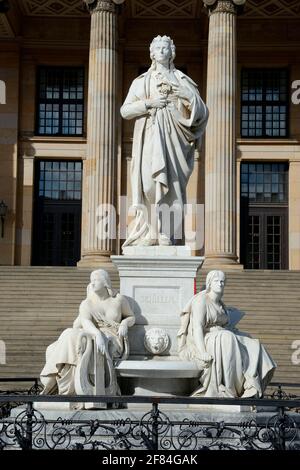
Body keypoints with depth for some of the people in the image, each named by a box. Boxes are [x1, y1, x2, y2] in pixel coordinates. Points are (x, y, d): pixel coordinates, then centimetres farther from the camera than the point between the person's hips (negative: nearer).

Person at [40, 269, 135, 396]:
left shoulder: (119, 300, 6)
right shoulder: (86, 304, 5)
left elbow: (131, 317, 20)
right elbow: (85, 322, -15)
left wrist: (124, 323, -5)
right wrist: (98, 334, -36)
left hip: (114, 341, -2)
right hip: (93, 335, 2)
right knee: (71, 337, -30)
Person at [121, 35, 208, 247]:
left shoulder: (181, 80, 14)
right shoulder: (141, 82, 16)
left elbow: (201, 111, 5)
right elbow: (125, 110, 6)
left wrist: (188, 97, -13)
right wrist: (149, 103, -6)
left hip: (172, 138, 0)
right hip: (150, 139, 0)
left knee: (172, 183, -11)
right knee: (150, 183, -13)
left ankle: (169, 236, -12)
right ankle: (149, 235, -12)